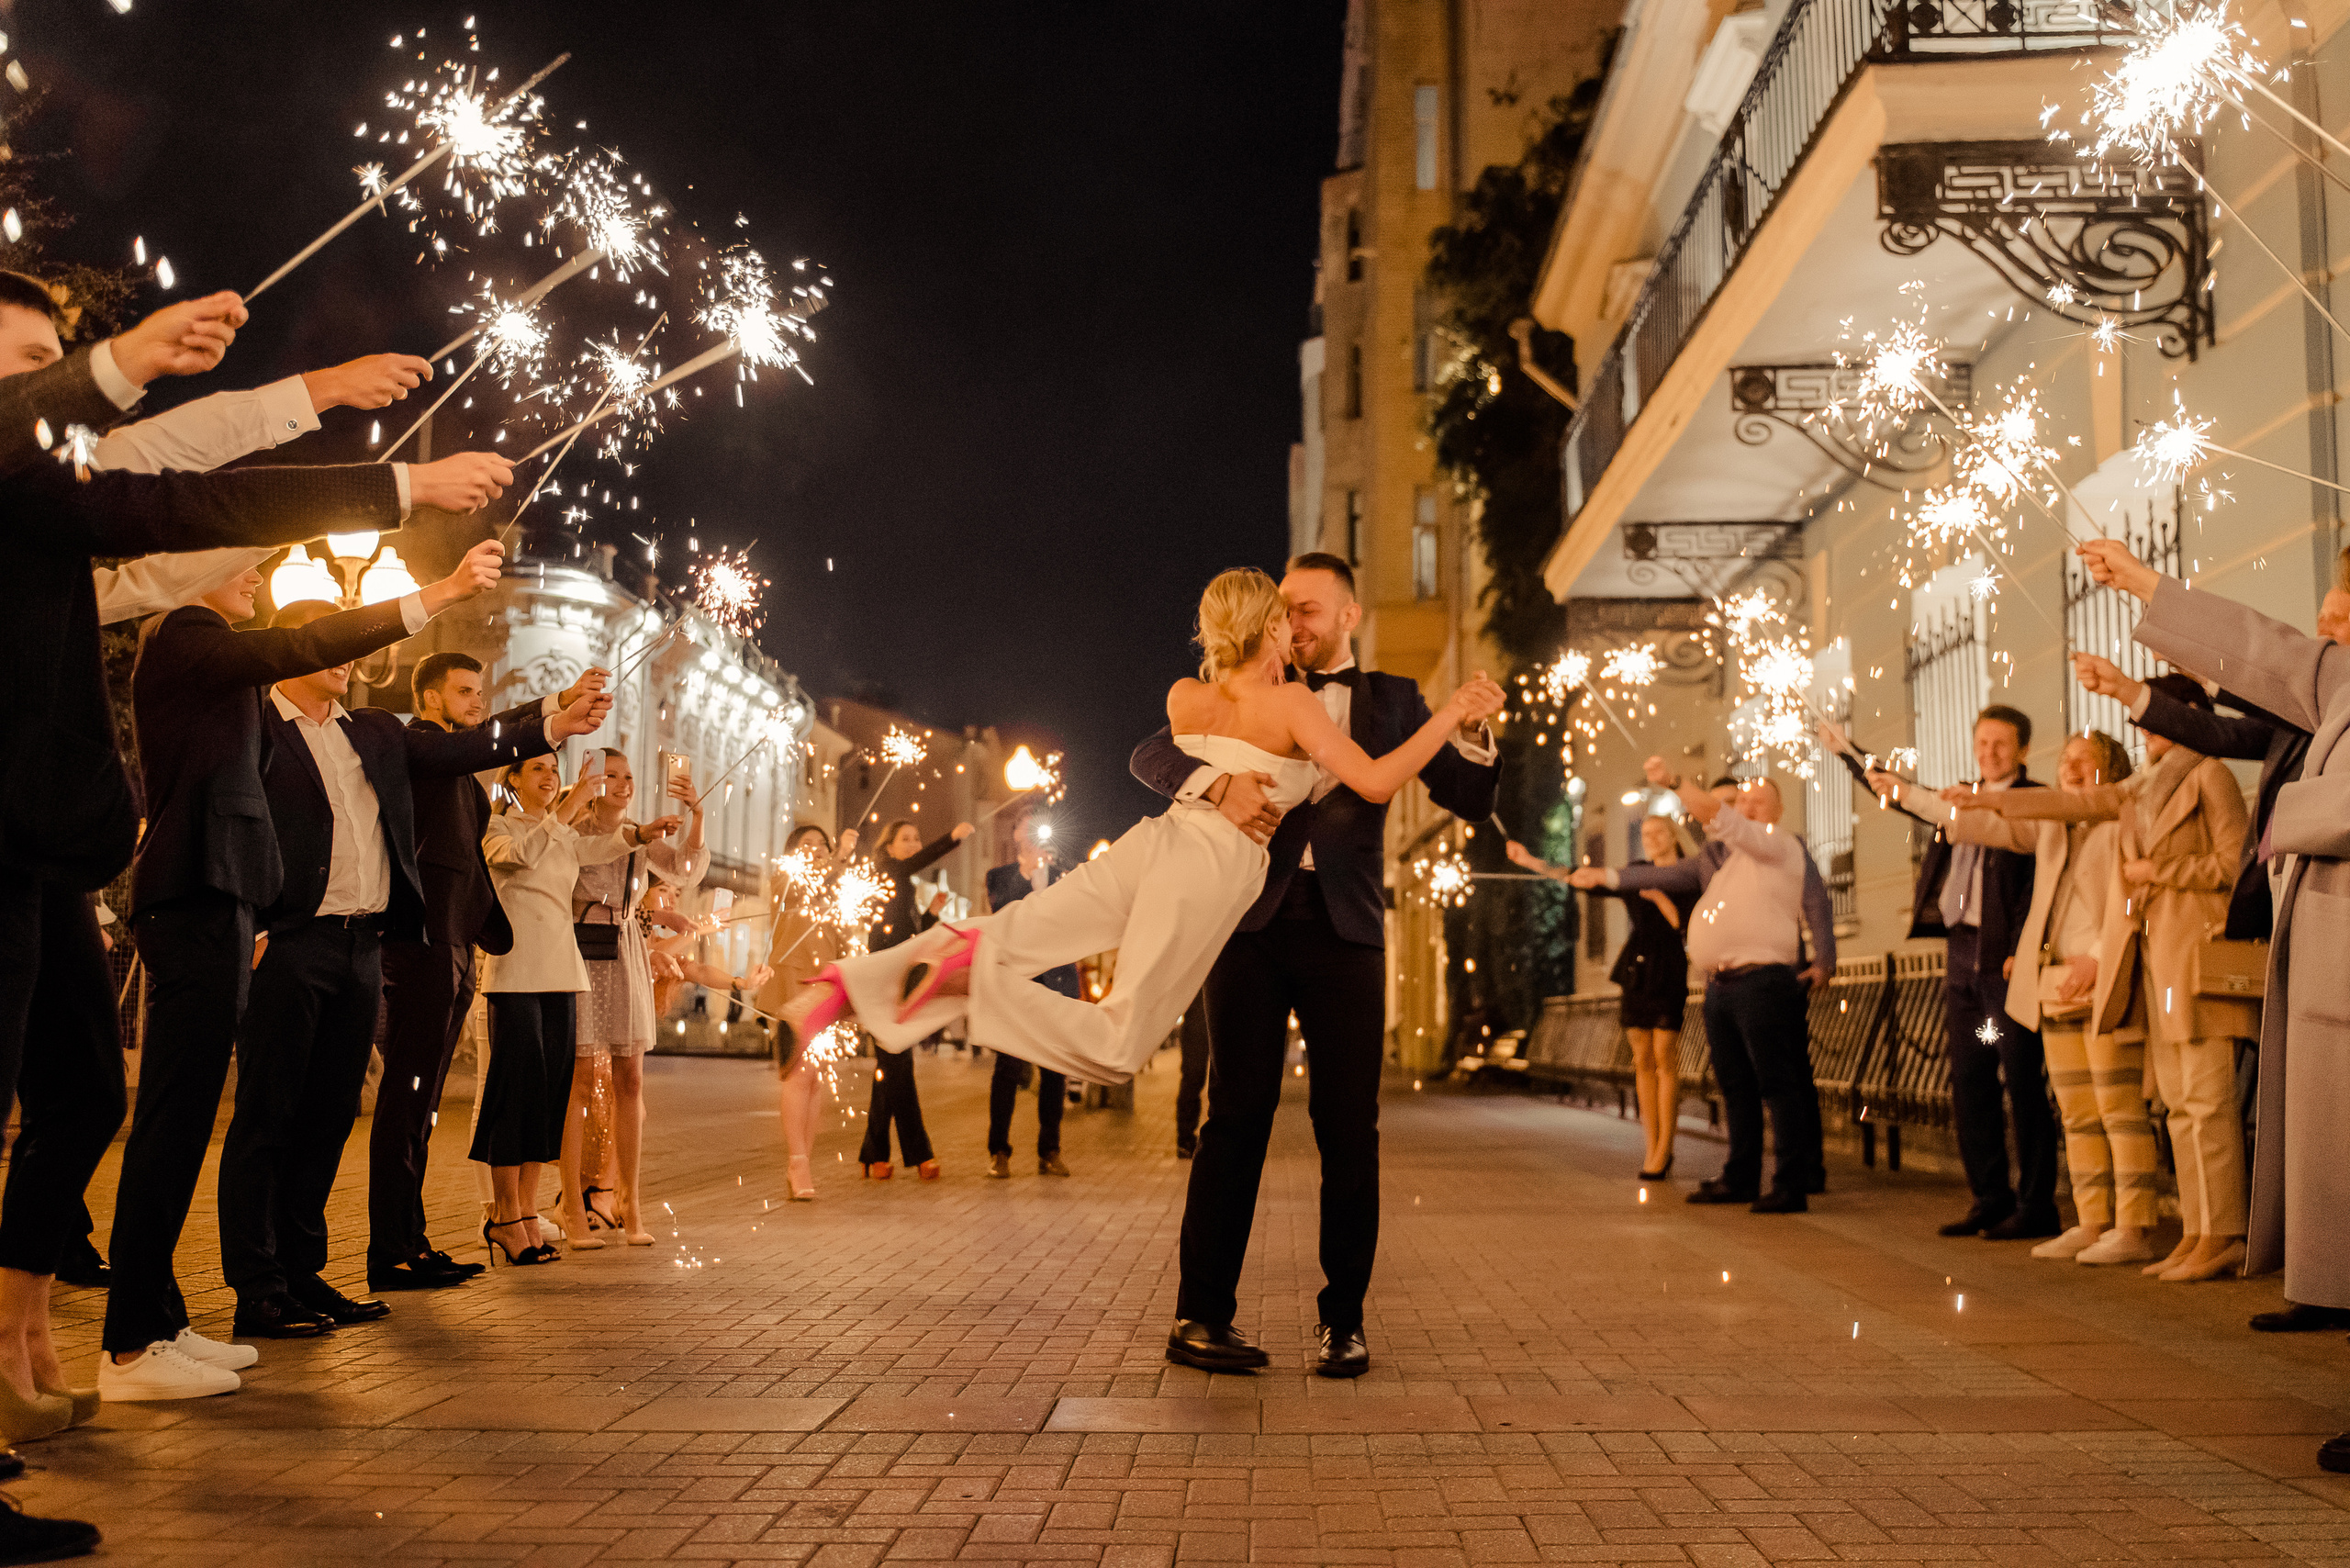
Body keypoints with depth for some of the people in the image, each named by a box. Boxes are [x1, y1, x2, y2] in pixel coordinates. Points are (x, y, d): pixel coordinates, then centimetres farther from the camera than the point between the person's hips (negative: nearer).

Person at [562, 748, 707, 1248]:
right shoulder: (572, 831, 0)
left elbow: (685, 871, -4)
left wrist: (696, 815, -17)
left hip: (627, 960, 5)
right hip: (581, 956, -5)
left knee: (630, 1081, 4)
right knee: (581, 1080, -7)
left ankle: (630, 1207, 10)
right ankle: (573, 1210, -2)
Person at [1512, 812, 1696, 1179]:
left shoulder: (1688, 879, 2)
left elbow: (1687, 928, -8)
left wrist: (1658, 896, -11)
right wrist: (1531, 861, 12)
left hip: (1668, 973, -4)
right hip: (1635, 970, 4)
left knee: (1664, 1058, -8)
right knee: (1642, 1059, 3)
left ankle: (1664, 1149, -3)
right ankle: (1652, 1148, 7)